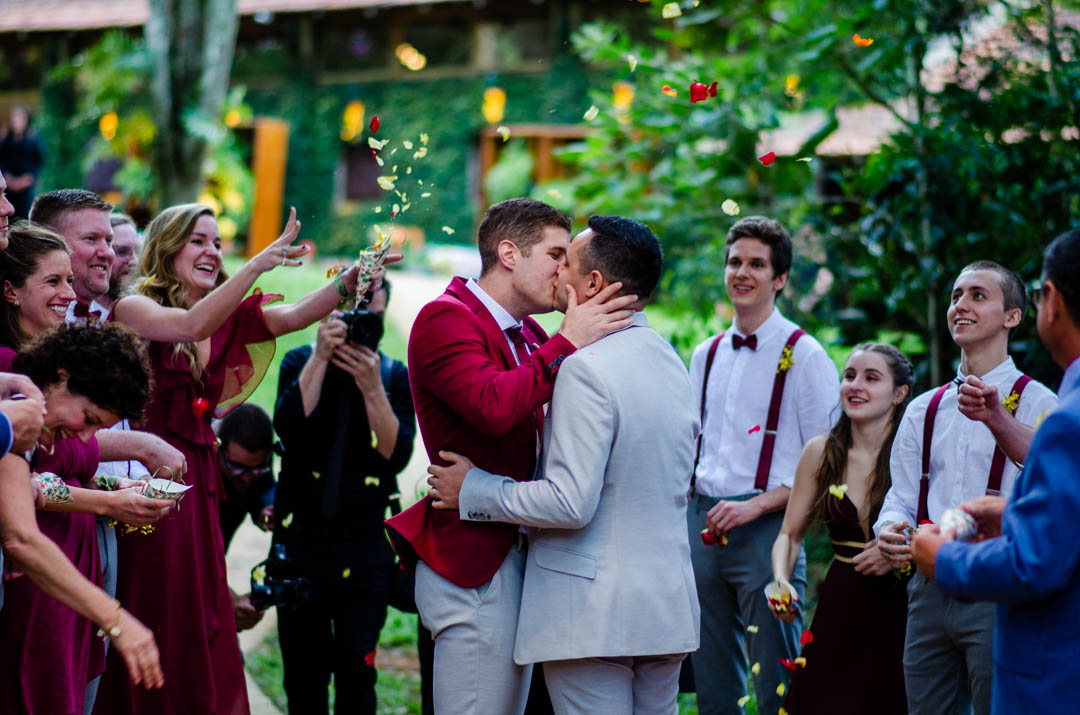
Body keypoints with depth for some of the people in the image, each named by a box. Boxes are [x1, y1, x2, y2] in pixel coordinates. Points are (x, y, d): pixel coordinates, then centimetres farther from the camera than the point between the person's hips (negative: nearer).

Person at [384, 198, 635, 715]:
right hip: (473, 564, -9)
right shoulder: (445, 318, -10)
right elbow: (494, 406, -27)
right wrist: (568, 343, -20)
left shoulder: (530, 337, 17)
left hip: (518, 559, 9)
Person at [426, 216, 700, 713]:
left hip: (595, 615, -8)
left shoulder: (586, 368, -17)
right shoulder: (672, 363, 12)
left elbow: (571, 502, -21)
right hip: (670, 609, 9)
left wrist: (473, 490, -9)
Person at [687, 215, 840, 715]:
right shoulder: (706, 356, 14)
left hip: (765, 526, -6)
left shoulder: (803, 356, -4)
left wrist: (756, 505, -17)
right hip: (701, 524, 6)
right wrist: (689, 513, 7)